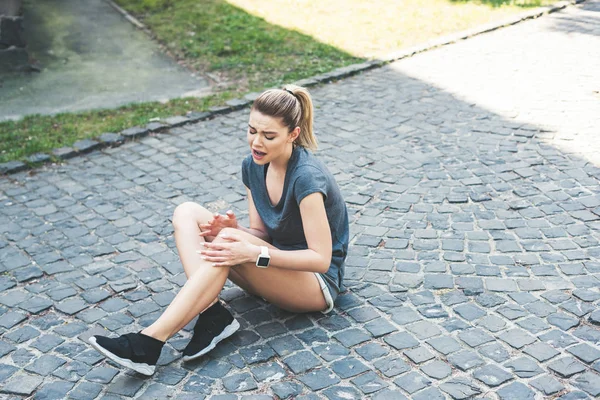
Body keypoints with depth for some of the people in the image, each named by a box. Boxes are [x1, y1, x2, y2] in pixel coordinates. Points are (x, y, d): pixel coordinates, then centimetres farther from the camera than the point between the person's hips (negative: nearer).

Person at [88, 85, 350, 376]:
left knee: (226, 242, -34)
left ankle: (149, 342, -33)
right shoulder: (253, 166, -1)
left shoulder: (307, 177, -23)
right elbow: (261, 232, 5)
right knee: (187, 213, -8)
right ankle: (212, 313, -25)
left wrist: (254, 253, -32)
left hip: (318, 282, -8)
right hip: (277, 267, 8)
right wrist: (236, 231, -18)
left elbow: (321, 259, -24)